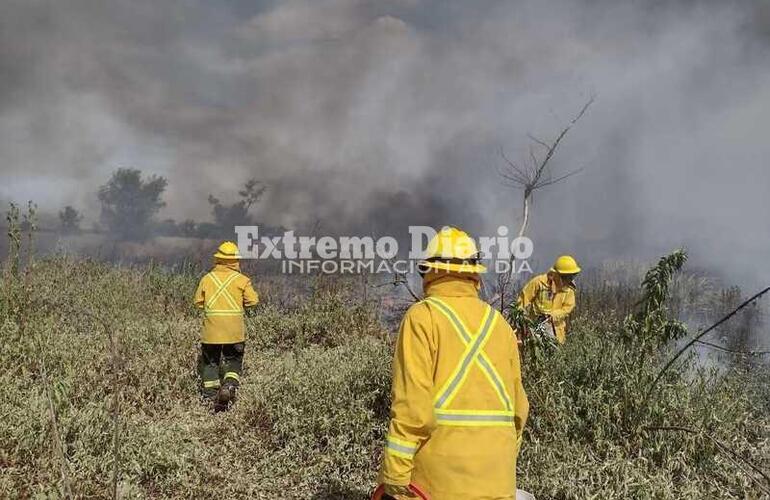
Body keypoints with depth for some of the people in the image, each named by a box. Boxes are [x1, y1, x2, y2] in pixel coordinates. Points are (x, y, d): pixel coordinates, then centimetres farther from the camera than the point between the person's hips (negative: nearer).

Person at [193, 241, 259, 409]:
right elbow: (253, 300, -5)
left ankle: (210, 395, 14)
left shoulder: (207, 279, 1)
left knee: (210, 361, 14)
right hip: (234, 331, -1)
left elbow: (198, 302, 6)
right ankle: (229, 385, -14)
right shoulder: (241, 280, -4)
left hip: (211, 329, 1)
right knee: (233, 361, 10)